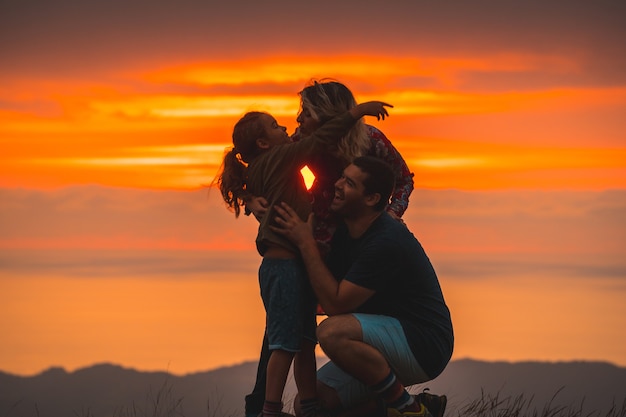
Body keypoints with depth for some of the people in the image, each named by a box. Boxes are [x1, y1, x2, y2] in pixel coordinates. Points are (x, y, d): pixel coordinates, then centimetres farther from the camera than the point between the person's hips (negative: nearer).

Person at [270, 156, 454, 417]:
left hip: (423, 346, -9)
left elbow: (335, 303, -22)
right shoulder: (346, 232, 5)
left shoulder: (387, 242, -24)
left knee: (333, 332, -32)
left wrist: (305, 243, -17)